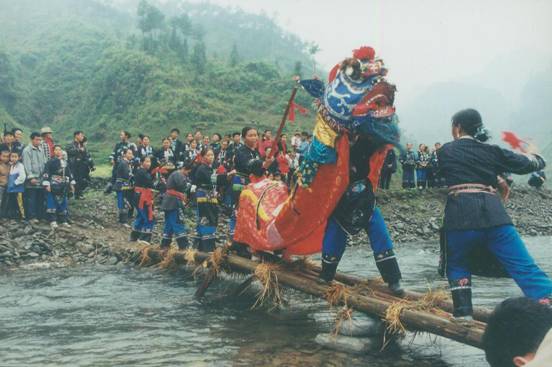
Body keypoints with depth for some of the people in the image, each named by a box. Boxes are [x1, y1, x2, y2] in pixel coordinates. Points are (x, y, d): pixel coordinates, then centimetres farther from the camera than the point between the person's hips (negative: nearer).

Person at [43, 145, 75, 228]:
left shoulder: (65, 162, 12)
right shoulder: (50, 162, -7)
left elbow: (69, 173, 19)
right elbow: (46, 173, -12)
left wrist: (71, 184, 16)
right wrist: (46, 184, -19)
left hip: (63, 187, 6)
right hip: (53, 186, -6)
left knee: (63, 203, 11)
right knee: (52, 202, -7)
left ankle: (63, 220, 19)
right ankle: (52, 221, -5)